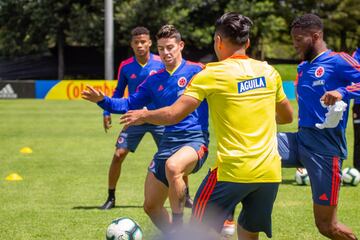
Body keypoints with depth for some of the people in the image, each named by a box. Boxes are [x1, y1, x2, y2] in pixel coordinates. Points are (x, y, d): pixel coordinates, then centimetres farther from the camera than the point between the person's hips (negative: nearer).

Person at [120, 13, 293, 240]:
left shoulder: (212, 74, -7)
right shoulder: (269, 72, 8)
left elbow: (173, 115, -9)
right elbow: (287, 116, 21)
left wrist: (143, 116, 9)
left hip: (232, 171, -5)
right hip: (270, 172, 5)